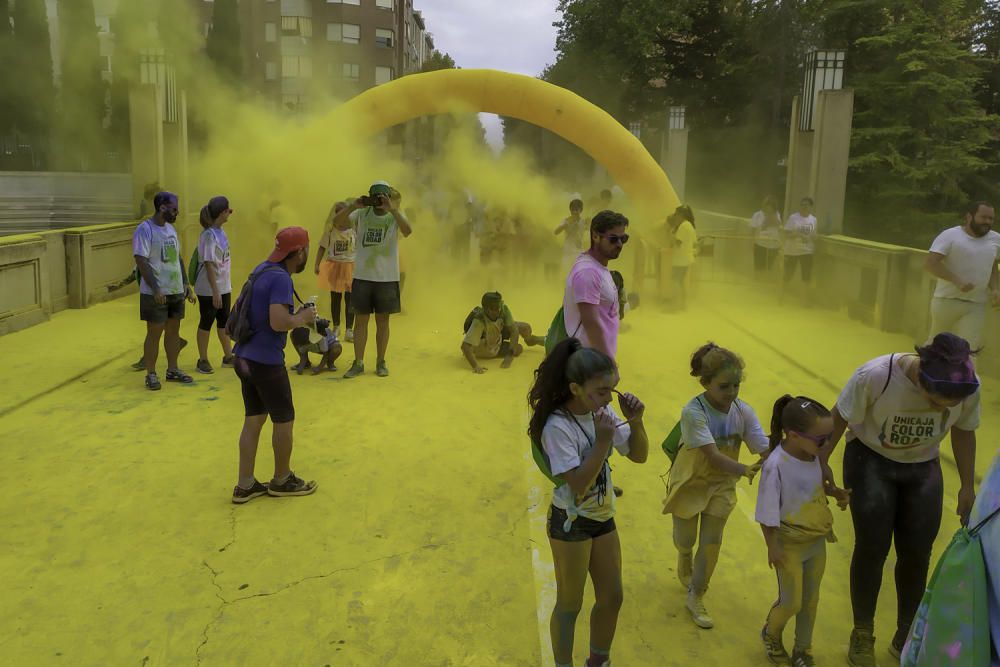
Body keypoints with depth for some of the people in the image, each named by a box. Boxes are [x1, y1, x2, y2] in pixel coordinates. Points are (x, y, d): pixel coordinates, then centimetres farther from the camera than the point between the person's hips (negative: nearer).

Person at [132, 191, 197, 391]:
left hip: (176, 291, 7)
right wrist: (155, 289, -23)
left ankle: (173, 370, 24)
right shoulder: (145, 229, -13)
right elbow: (141, 261, -18)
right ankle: (151, 375, 11)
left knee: (174, 330, 12)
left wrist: (186, 285, 14)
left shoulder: (171, 228, 11)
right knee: (155, 332, 0)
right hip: (156, 293, -7)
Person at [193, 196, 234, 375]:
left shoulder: (220, 231, 4)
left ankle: (228, 357, 29)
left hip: (224, 287, 8)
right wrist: (215, 291, -21)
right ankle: (203, 360, 19)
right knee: (207, 322, 5)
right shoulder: (209, 235, -20)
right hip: (209, 289, -8)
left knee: (224, 321, 16)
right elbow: (209, 264, -21)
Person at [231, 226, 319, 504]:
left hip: (245, 357, 9)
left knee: (253, 420, 15)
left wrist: (297, 314, 10)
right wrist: (302, 318, -10)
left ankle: (245, 485, 20)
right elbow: (278, 322, -29)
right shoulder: (280, 278, -19)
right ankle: (282, 480, 25)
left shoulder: (263, 270, 9)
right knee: (284, 420, 9)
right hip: (266, 362, -9)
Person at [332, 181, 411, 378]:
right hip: (362, 276, 1)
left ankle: (381, 362, 20)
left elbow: (407, 231, -22)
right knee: (360, 320, 5)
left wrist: (392, 209, -30)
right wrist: (353, 206, -19)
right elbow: (337, 223, -8)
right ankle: (358, 363, 13)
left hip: (387, 278, -1)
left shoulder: (395, 216, -1)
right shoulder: (361, 214, 2)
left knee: (382, 321, 9)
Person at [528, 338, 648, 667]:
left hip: (603, 516, 7)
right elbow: (578, 485, -29)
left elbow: (639, 455, 2)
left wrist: (635, 422, -16)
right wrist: (603, 440, -32)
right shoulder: (558, 426, -26)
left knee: (612, 597, 19)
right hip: (571, 522, -7)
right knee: (570, 604, 11)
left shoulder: (603, 412, -7)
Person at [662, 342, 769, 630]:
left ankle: (696, 599, 26)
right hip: (691, 483, -3)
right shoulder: (694, 412, -30)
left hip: (721, 485, 3)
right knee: (686, 540, 16)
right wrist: (747, 470, -51)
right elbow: (713, 456, -36)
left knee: (711, 543, 6)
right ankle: (685, 564, 53)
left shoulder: (743, 412, -15)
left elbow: (766, 449, -19)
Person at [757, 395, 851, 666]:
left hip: (817, 541, 6)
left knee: (811, 600, 18)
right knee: (792, 603, 6)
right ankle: (771, 634, 38)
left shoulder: (812, 455, -10)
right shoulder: (776, 466, -30)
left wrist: (835, 492, -5)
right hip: (790, 545, -6)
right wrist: (773, 549, -15)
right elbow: (767, 515, -21)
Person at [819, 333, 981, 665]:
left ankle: (905, 640, 28)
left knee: (917, 554, 7)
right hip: (870, 461, -3)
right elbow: (839, 418, -17)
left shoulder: (969, 387, -22)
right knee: (873, 547, -1)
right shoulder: (875, 376, -34)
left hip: (923, 467, 3)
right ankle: (862, 636, 20)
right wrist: (821, 462, -10)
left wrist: (967, 487, 5)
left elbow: (963, 432, -2)